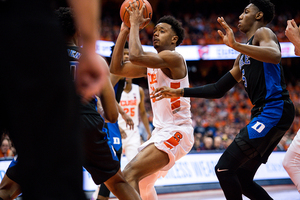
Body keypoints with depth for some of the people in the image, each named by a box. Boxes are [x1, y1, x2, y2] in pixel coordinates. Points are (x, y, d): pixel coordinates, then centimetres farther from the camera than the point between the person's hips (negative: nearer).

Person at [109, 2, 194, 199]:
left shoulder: (173, 58, -13)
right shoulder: (151, 62, 15)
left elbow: (136, 56, -29)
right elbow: (116, 68, 12)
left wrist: (135, 24, -15)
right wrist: (124, 31, 8)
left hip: (175, 132, -11)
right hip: (162, 131, 11)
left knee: (130, 174, -26)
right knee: (143, 182, 24)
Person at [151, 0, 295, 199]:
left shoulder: (263, 33, -1)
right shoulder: (244, 57, 26)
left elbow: (275, 56, -25)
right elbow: (218, 89, 28)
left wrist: (235, 45, -32)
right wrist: (181, 92, 23)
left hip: (274, 109, -10)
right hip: (264, 113, 10)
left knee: (224, 169, -15)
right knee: (241, 179, 12)